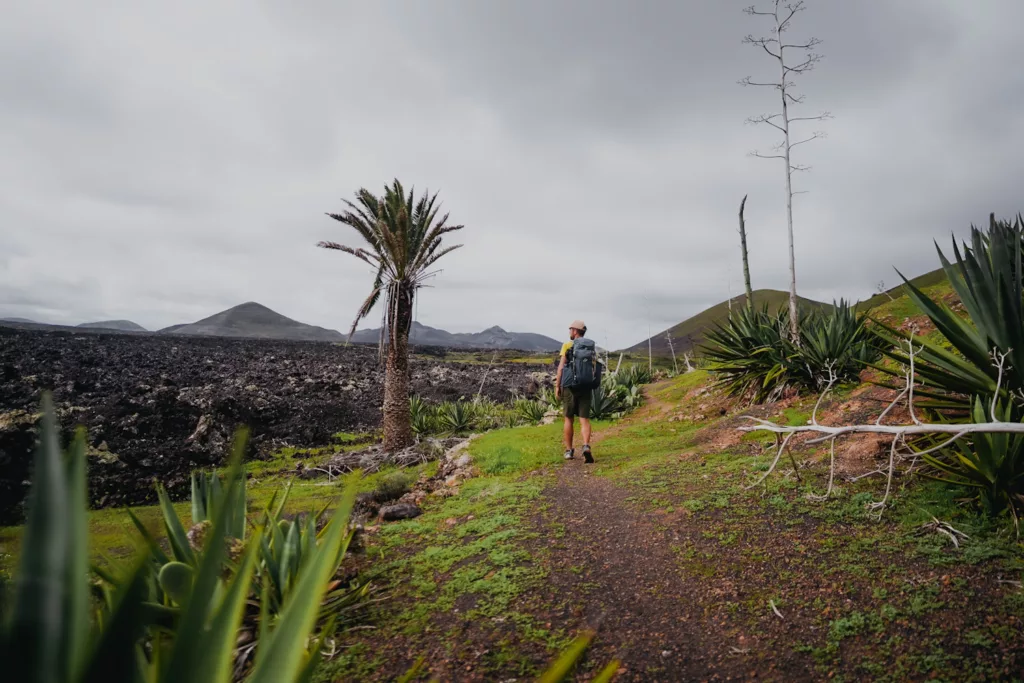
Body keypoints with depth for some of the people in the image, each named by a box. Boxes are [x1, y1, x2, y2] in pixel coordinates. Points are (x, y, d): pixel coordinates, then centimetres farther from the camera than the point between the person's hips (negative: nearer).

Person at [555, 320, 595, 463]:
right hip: (585, 387, 2)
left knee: (569, 419, 10)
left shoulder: (567, 346, -3)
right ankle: (586, 446, -22)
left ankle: (569, 451, 15)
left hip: (570, 386, -2)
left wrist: (557, 386, -5)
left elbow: (561, 367, -9)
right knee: (584, 419, 0)